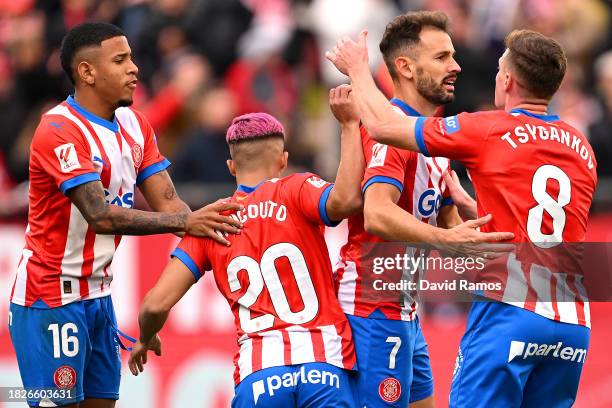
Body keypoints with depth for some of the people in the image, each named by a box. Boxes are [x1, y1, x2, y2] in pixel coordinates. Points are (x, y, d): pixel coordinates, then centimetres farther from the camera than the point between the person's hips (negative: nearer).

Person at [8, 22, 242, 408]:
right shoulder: (59, 131, -20)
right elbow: (101, 216, -28)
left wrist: (209, 226, -21)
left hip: (98, 295, 8)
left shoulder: (134, 125, 6)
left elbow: (167, 202, 0)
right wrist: (185, 222, -32)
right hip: (51, 296, -8)